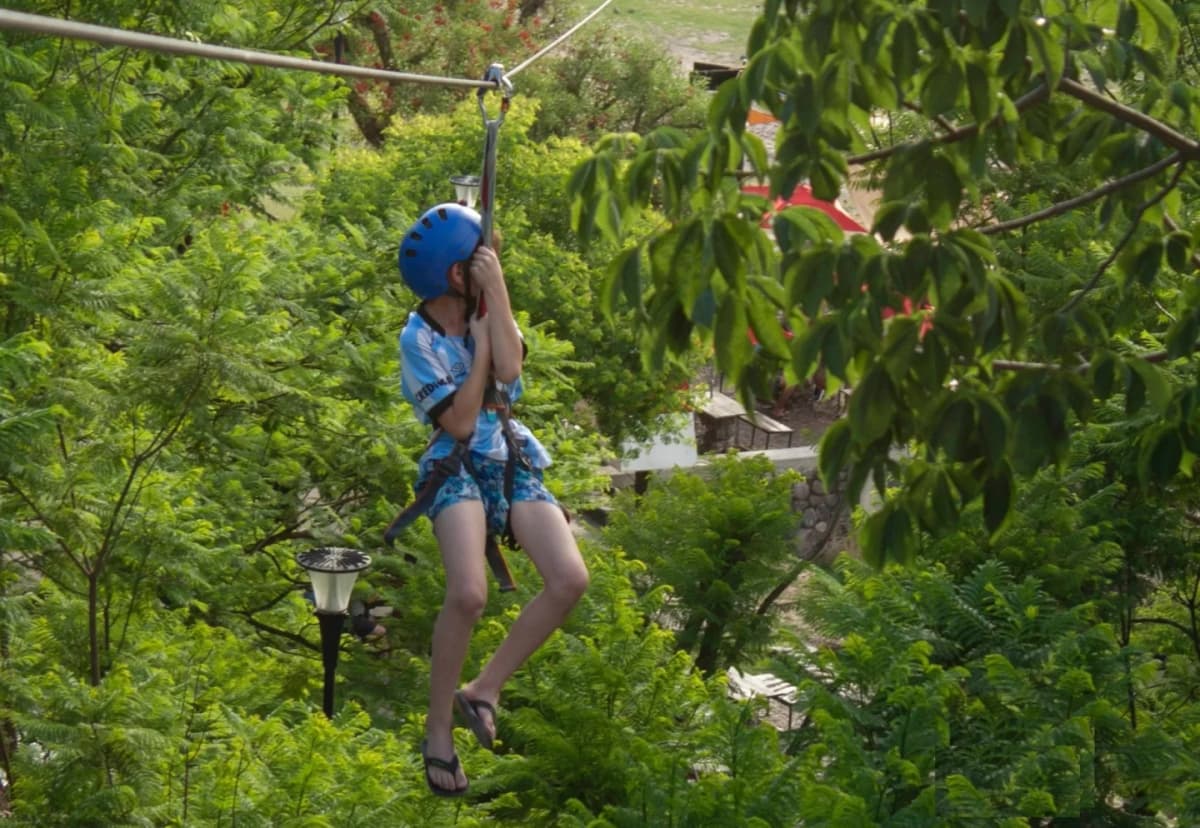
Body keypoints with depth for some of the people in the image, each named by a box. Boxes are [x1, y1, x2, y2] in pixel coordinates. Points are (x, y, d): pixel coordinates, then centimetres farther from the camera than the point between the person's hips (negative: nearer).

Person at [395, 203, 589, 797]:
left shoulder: (486, 309, 6)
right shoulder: (419, 340, -8)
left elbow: (509, 369, -14)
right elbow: (459, 423, -14)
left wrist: (496, 291, -15)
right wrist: (479, 342, -10)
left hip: (513, 463, 5)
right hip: (457, 470, -5)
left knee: (570, 579, -18)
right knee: (468, 593, -30)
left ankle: (483, 689, -2)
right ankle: (438, 730, -12)